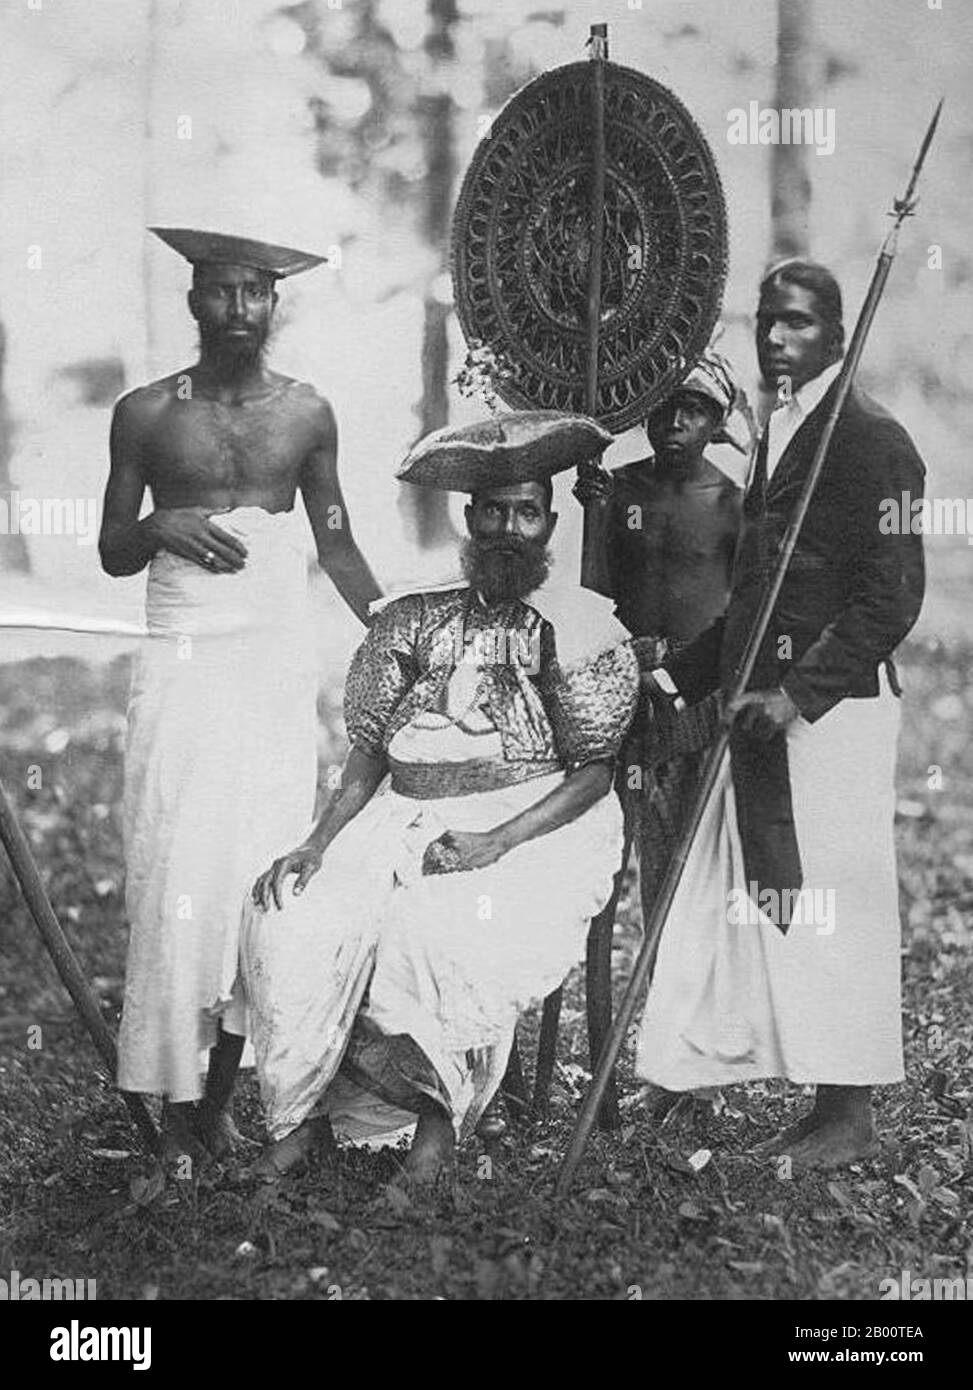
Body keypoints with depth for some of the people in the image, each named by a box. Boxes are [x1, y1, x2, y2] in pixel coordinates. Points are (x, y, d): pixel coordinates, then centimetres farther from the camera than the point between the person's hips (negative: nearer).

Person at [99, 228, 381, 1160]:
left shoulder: (306, 413, 7)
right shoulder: (146, 414, 2)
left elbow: (337, 548, 14)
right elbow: (112, 553, 7)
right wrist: (165, 528, -14)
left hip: (280, 665, 2)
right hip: (183, 665, -1)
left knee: (265, 869, -2)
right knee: (178, 872, -6)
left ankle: (224, 1092, 9)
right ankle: (176, 1099, 3)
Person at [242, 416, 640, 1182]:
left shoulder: (581, 623, 2)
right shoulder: (411, 621, 15)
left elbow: (594, 773, -2)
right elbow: (369, 752, 13)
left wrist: (496, 843, -17)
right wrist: (318, 843, -4)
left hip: (537, 827, -4)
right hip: (402, 823, 4)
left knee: (436, 931, -33)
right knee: (293, 925, -21)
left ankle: (438, 1126, -11)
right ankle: (294, 1126, -9)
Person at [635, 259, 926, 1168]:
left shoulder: (872, 443, -8)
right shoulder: (774, 440, 18)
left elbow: (891, 598, -15)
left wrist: (799, 692, -20)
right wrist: (680, 675, 18)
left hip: (835, 709, -8)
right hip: (767, 709, 8)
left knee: (832, 905, -2)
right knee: (764, 906, 9)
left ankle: (850, 1118, 8)